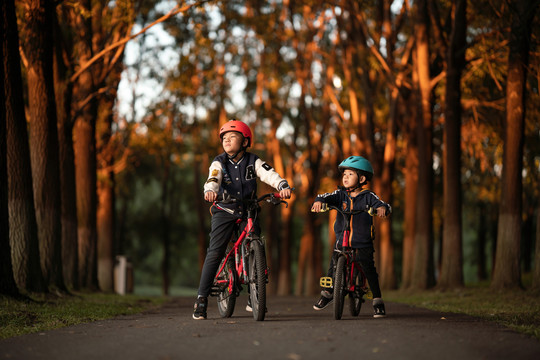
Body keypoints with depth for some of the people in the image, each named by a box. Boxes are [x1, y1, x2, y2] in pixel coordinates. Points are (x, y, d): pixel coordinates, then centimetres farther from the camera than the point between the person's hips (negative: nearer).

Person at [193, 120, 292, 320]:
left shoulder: (253, 161, -2)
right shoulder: (219, 163, -4)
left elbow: (270, 174, -17)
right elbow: (213, 179, -23)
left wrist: (283, 186, -38)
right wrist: (209, 191, -47)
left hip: (248, 211, 1)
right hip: (224, 212, -1)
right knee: (214, 253, -12)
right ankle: (201, 298, -9)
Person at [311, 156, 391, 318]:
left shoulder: (368, 196, -2)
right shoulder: (340, 194, 3)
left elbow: (384, 205, -9)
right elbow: (326, 197, -10)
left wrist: (383, 208, -33)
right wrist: (319, 201, -33)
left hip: (363, 242, -2)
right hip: (342, 240, 2)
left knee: (368, 268, -7)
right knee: (334, 265, 4)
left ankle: (378, 301, 1)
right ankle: (327, 293, 28)